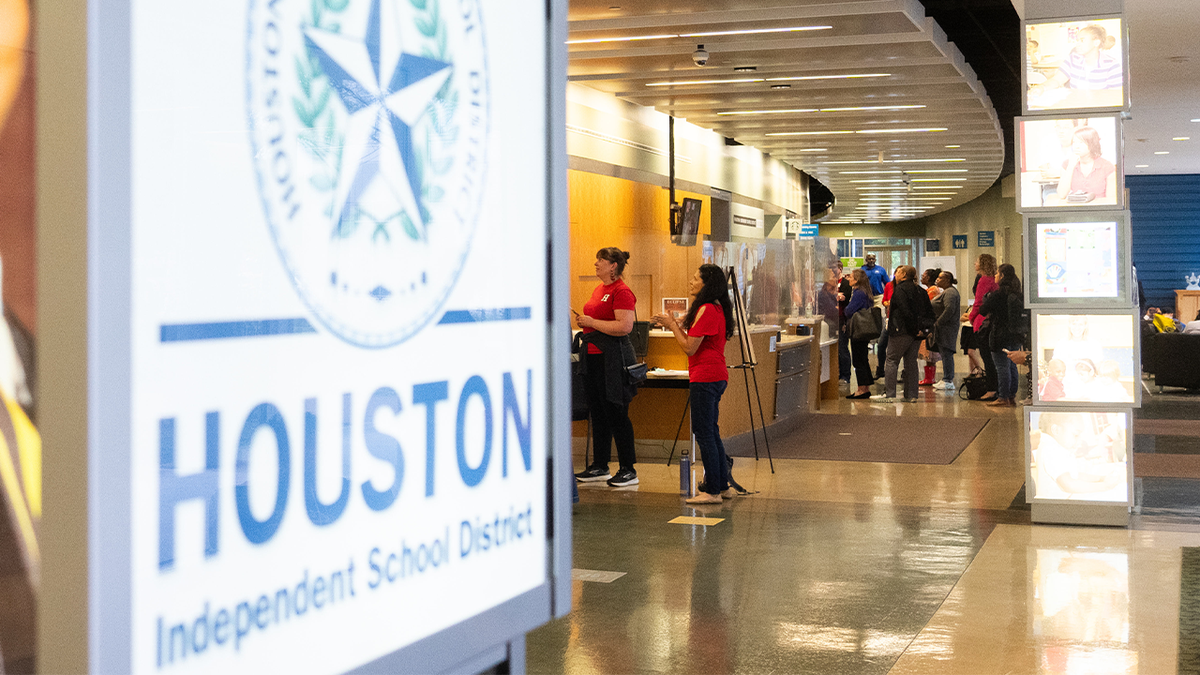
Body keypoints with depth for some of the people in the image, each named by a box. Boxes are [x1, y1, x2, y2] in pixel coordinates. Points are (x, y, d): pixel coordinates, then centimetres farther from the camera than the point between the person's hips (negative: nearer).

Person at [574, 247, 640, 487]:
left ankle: (628, 470, 2)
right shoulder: (599, 290, 17)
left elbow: (625, 326, -23)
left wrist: (592, 322, -16)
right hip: (594, 357, 10)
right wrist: (583, 322, 9)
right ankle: (599, 467, 20)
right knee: (597, 413, 12)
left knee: (616, 414, -5)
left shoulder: (622, 292, -13)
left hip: (613, 358, -10)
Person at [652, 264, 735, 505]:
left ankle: (713, 491, -4)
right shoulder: (717, 309, 15)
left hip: (706, 377, -10)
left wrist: (672, 325, -6)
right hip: (716, 376, 10)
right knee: (710, 432, 16)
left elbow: (689, 347, -17)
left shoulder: (707, 310, -16)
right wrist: (674, 324, 14)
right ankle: (723, 485, 20)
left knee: (704, 433, -6)